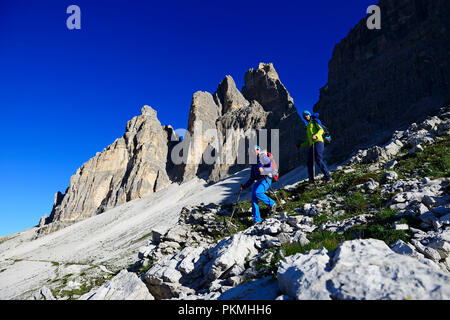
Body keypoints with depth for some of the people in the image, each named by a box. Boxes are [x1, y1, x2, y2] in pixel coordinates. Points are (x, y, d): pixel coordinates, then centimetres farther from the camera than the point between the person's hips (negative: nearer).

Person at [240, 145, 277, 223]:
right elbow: (252, 178, 23)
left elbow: (271, 169, -10)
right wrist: (244, 186, 16)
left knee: (257, 192, -30)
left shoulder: (263, 157, 0)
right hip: (258, 182, 7)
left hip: (266, 179, -7)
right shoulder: (253, 162, 21)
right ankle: (257, 220, -1)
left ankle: (272, 204, -7)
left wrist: (263, 170, -28)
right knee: (253, 199, -7)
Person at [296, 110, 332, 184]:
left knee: (319, 160, -24)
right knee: (310, 163, -5)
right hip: (311, 145, 7)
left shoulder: (314, 122, 16)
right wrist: (300, 145, 28)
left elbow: (321, 130, -3)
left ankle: (328, 177, -24)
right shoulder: (307, 128, 34)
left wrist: (316, 136, -21)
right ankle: (311, 181, -4)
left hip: (318, 142, -7)